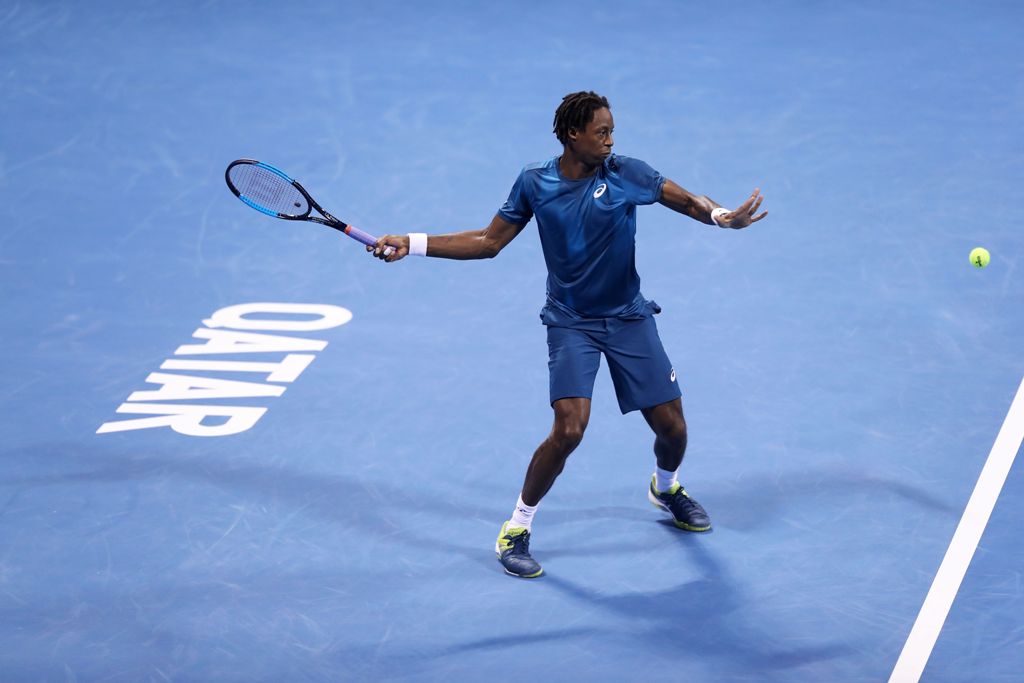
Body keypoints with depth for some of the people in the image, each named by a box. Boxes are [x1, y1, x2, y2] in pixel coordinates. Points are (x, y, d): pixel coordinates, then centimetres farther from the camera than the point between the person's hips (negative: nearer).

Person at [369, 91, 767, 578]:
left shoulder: (625, 173, -8)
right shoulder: (534, 183, -5)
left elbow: (688, 201, -11)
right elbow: (489, 241, 3)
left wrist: (721, 216, -35)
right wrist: (411, 244, -4)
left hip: (629, 318, 2)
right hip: (571, 323, -2)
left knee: (671, 425, 5)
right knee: (569, 428, -20)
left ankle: (666, 488, 42)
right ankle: (517, 528, -1)